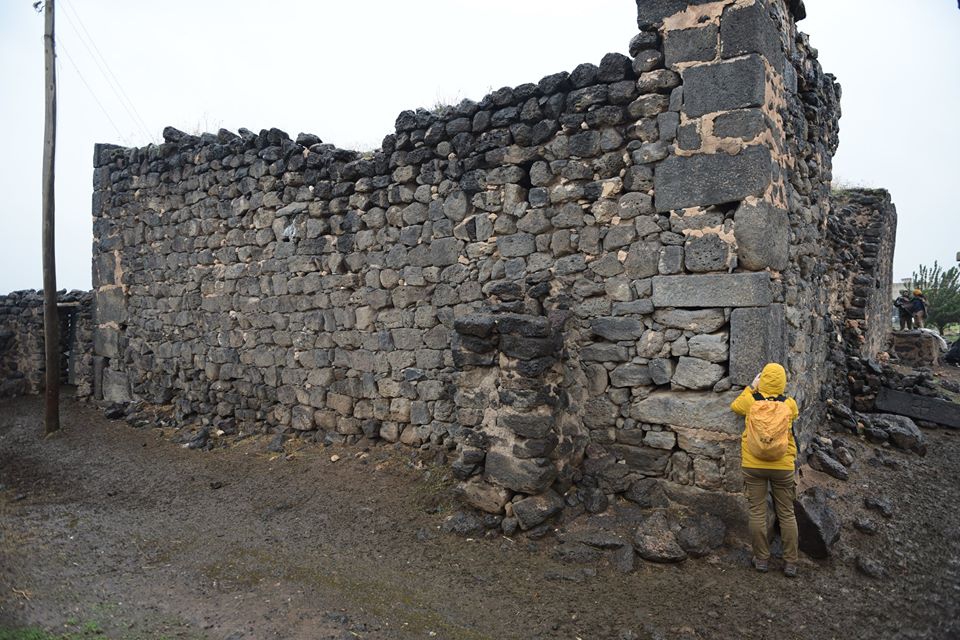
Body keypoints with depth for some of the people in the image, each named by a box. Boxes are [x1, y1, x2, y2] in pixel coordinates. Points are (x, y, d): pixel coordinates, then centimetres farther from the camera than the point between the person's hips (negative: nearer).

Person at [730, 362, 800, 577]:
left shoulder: (750, 401, -6)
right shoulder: (790, 404, -3)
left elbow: (735, 406, 17)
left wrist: (751, 387, 19)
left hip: (753, 465, -1)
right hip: (783, 467, 1)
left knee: (757, 512, 6)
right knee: (787, 514, 10)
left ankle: (761, 559, 12)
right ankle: (790, 563, 14)